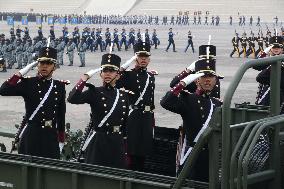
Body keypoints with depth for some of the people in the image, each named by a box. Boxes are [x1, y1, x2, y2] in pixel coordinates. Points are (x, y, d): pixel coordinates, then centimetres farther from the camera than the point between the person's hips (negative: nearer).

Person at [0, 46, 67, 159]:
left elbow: (61, 115, 11)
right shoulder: (28, 84, -3)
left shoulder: (59, 86, 6)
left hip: (51, 137, 3)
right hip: (31, 136, -3)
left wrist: (61, 141, 11)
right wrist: (21, 73, -15)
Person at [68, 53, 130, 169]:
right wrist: (85, 78, -21)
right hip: (98, 143, -4)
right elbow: (72, 99, -20)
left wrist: (126, 150, 13)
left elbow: (125, 122, 13)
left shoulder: (123, 95, 9)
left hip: (117, 143, 4)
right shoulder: (94, 93, -2)